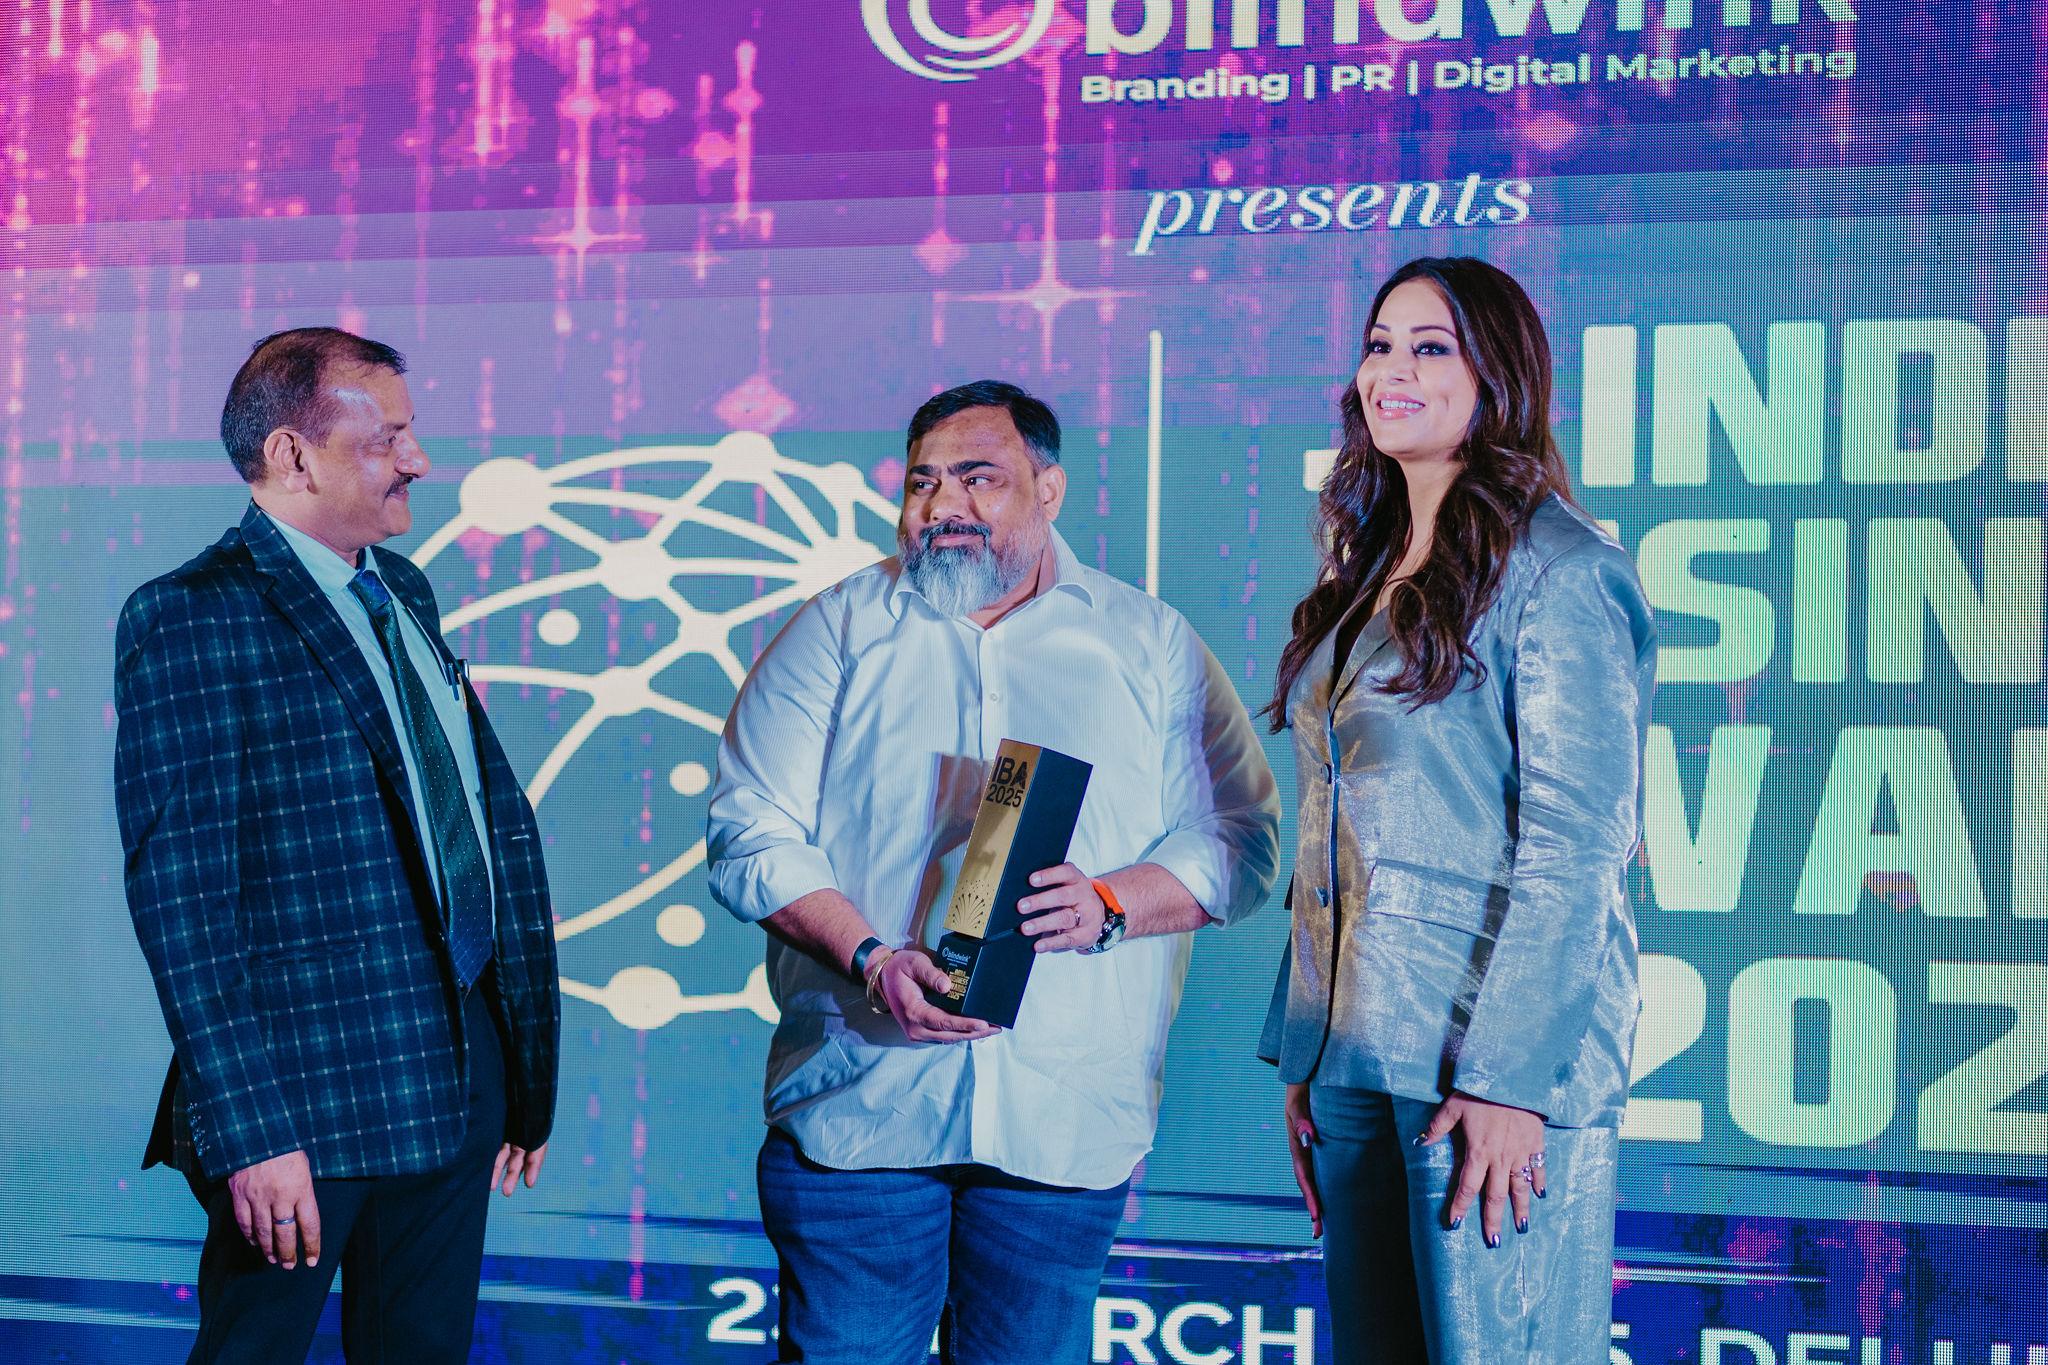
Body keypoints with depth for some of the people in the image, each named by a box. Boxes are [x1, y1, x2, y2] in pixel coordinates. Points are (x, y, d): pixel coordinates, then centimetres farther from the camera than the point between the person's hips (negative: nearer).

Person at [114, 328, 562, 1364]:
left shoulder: (402, 591, 14)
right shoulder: (189, 619, -10)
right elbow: (178, 892, -15)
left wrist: (525, 1075, 14)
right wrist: (249, 1129, -20)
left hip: (464, 1070, 7)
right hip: (314, 1094, -7)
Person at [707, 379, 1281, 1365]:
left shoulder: (1150, 646, 11)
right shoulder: (840, 630, 9)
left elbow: (1239, 841, 5)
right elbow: (751, 833, 2)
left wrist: (1111, 902, -13)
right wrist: (871, 957, -14)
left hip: (1064, 1124, 1)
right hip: (858, 1101, 0)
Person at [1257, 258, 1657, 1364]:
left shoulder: (1558, 571, -8)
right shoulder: (1366, 579, 16)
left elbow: (1572, 846, -14)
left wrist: (1507, 1076, -19)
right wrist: (1300, 1057, 13)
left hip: (1495, 1060, -7)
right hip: (1355, 1056, 7)